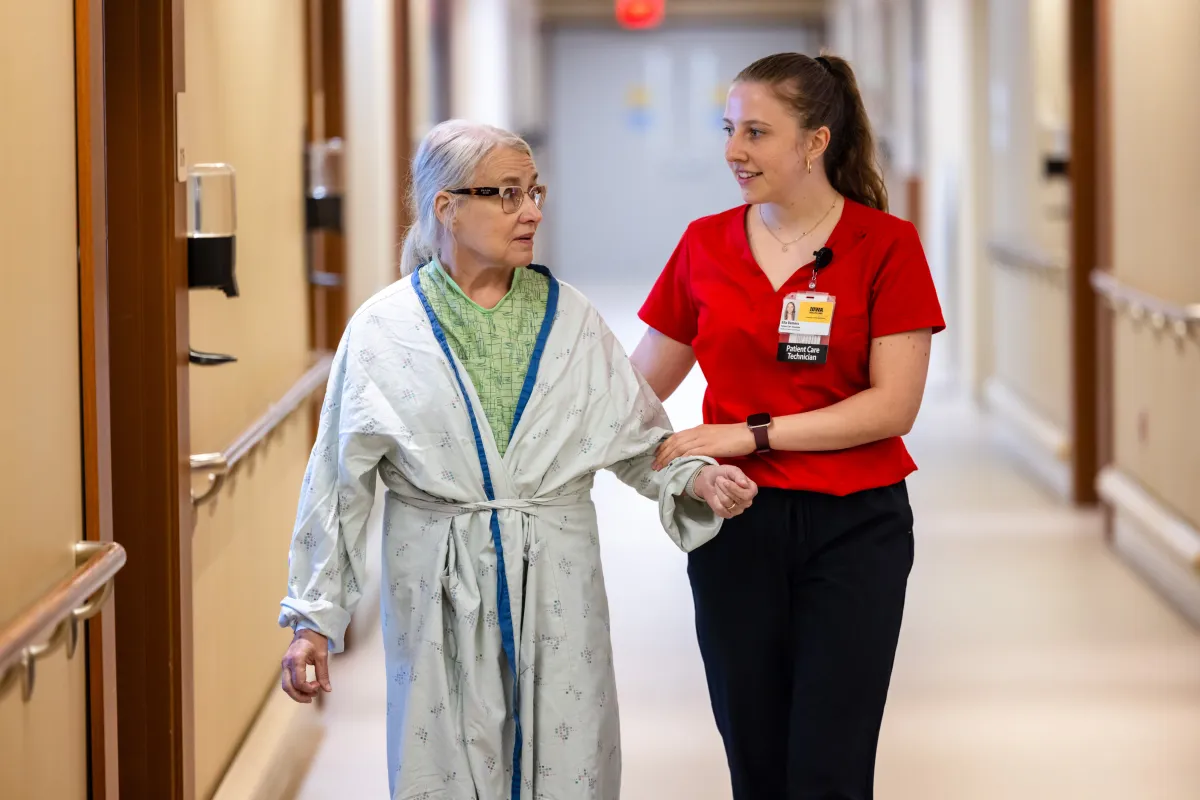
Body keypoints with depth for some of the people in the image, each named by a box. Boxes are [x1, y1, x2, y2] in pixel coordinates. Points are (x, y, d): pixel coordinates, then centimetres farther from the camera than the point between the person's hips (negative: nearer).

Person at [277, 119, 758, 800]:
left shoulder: (568, 317, 5)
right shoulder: (386, 329, -1)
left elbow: (640, 437, 11)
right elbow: (339, 484, 1)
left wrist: (695, 476, -9)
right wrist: (313, 617, 1)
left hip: (557, 588, 2)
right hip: (439, 591, -1)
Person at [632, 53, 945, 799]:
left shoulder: (885, 245, -5)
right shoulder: (706, 246, 5)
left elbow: (894, 404, -11)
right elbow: (638, 387, 11)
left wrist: (751, 434, -15)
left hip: (852, 528, -3)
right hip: (735, 525, 3)